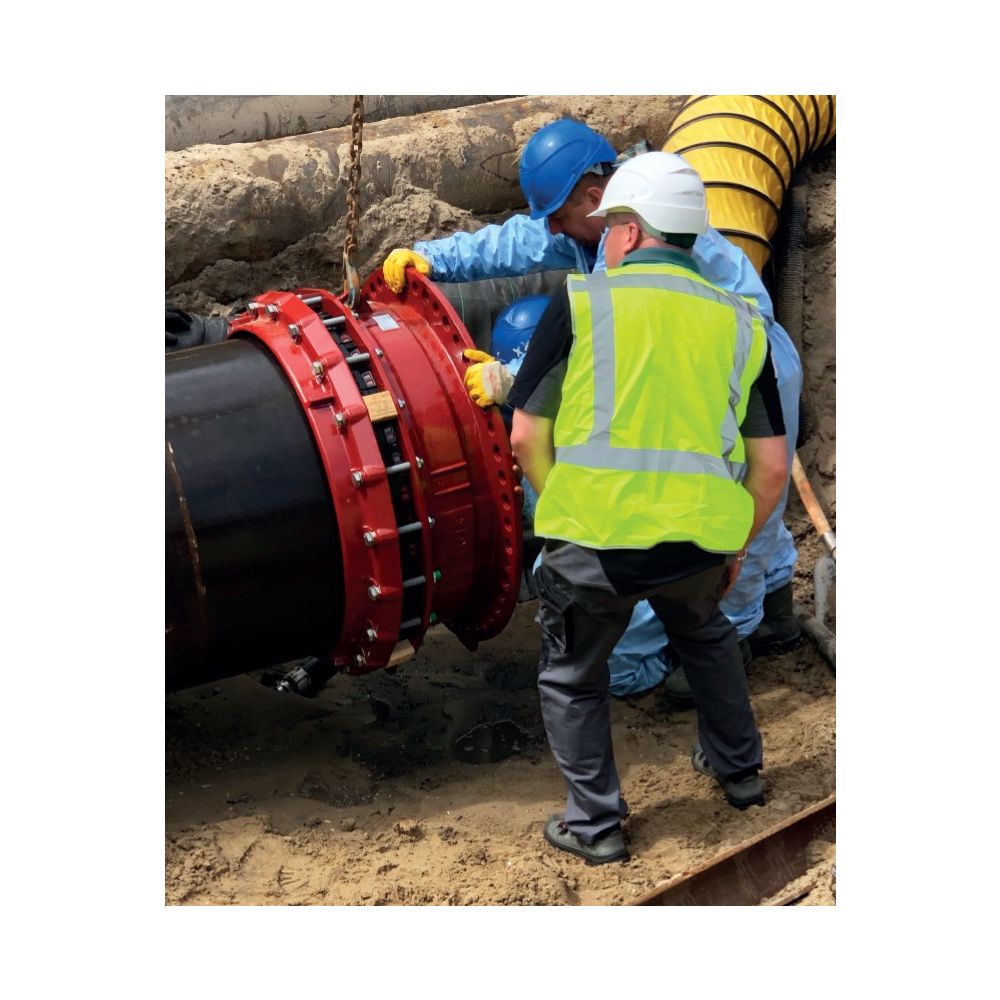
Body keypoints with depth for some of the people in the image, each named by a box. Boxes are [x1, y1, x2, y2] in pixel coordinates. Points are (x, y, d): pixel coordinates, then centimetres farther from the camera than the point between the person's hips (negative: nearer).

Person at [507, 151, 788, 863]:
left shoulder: (581, 303, -1)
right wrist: (737, 546, 22)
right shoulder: (741, 321, 7)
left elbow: (527, 436, -1)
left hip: (594, 541, -3)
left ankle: (595, 825, 25)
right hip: (701, 545, 4)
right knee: (706, 636, 34)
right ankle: (738, 770, 45)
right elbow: (772, 465, 8)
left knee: (573, 678, 20)